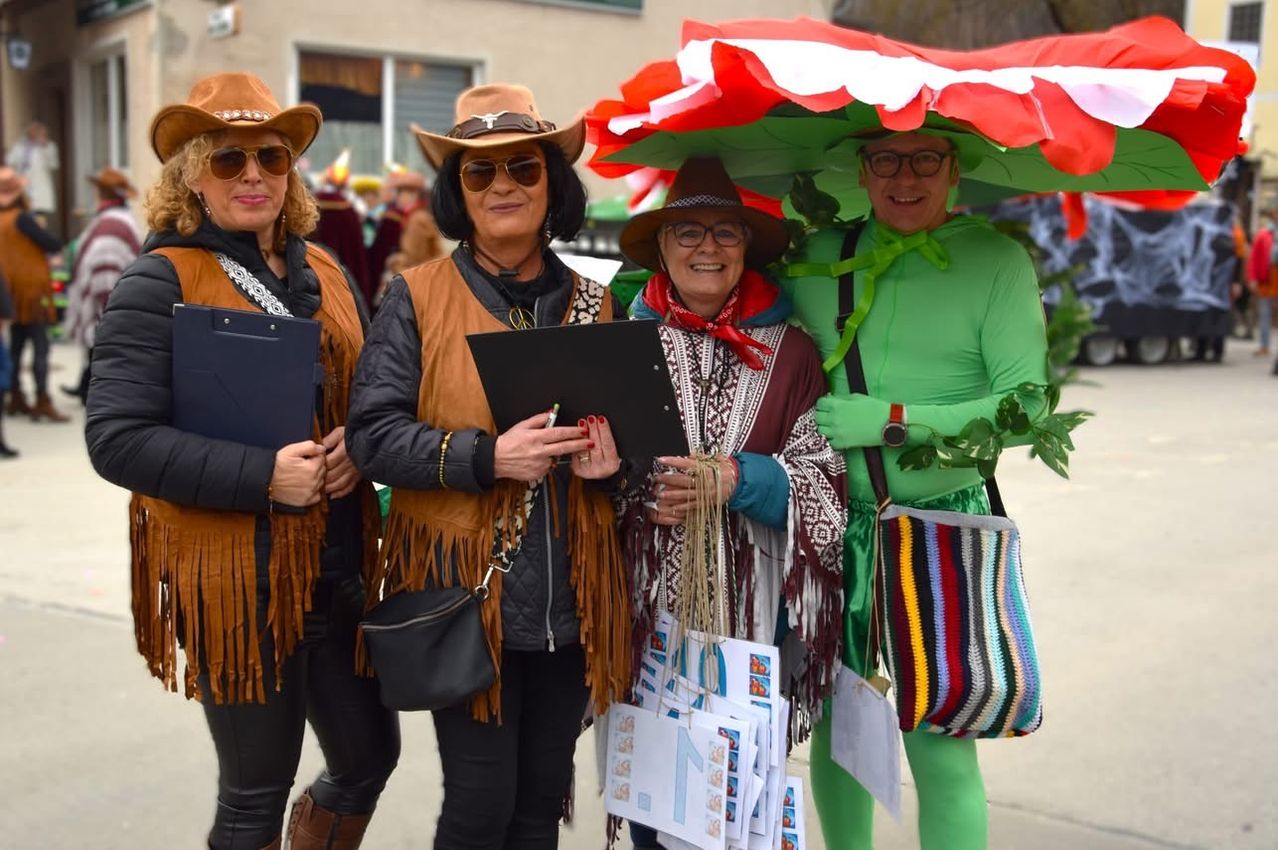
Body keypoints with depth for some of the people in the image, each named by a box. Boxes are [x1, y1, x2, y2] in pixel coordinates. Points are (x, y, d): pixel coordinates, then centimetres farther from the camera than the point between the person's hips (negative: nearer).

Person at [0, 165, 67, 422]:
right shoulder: (21, 219, -16)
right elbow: (55, 244, -17)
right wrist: (42, 231, 2)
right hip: (31, 291, -8)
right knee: (40, 347, -7)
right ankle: (43, 402, -10)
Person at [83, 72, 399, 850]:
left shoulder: (325, 274, 9)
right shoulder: (159, 283, -10)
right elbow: (117, 438, -17)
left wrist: (358, 443, -5)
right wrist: (262, 475, -24)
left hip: (338, 568, 6)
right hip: (234, 579, -6)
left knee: (370, 756, 17)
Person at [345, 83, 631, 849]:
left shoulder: (595, 305, 8)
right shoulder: (417, 297, -3)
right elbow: (373, 435, -10)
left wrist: (612, 463, -9)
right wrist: (489, 457, -23)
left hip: (571, 597, 4)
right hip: (465, 590, -3)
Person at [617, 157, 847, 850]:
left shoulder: (790, 351, 2)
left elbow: (823, 479, -1)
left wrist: (740, 479, -16)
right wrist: (643, 488, -13)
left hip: (752, 610, 0)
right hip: (647, 603, 1)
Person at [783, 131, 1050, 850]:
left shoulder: (997, 259, -4)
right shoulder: (820, 255, 6)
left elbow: (1027, 401, -11)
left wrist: (894, 420, -15)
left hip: (944, 522, -3)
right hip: (835, 520, 3)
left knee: (940, 740, -2)